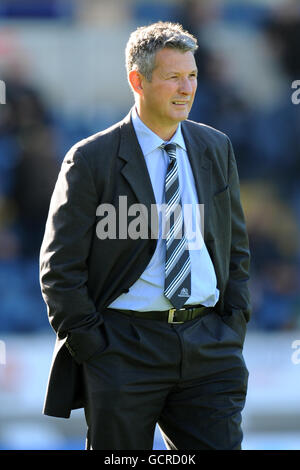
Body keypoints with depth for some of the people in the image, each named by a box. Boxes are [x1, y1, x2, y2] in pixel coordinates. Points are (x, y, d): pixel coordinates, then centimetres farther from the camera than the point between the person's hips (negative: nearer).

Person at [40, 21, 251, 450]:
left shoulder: (216, 150, 11)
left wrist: (234, 326, 8)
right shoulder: (92, 160, -5)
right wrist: (92, 346, -9)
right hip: (125, 348, -4)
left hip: (209, 346, 4)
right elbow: (60, 267, -4)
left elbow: (236, 247, 19)